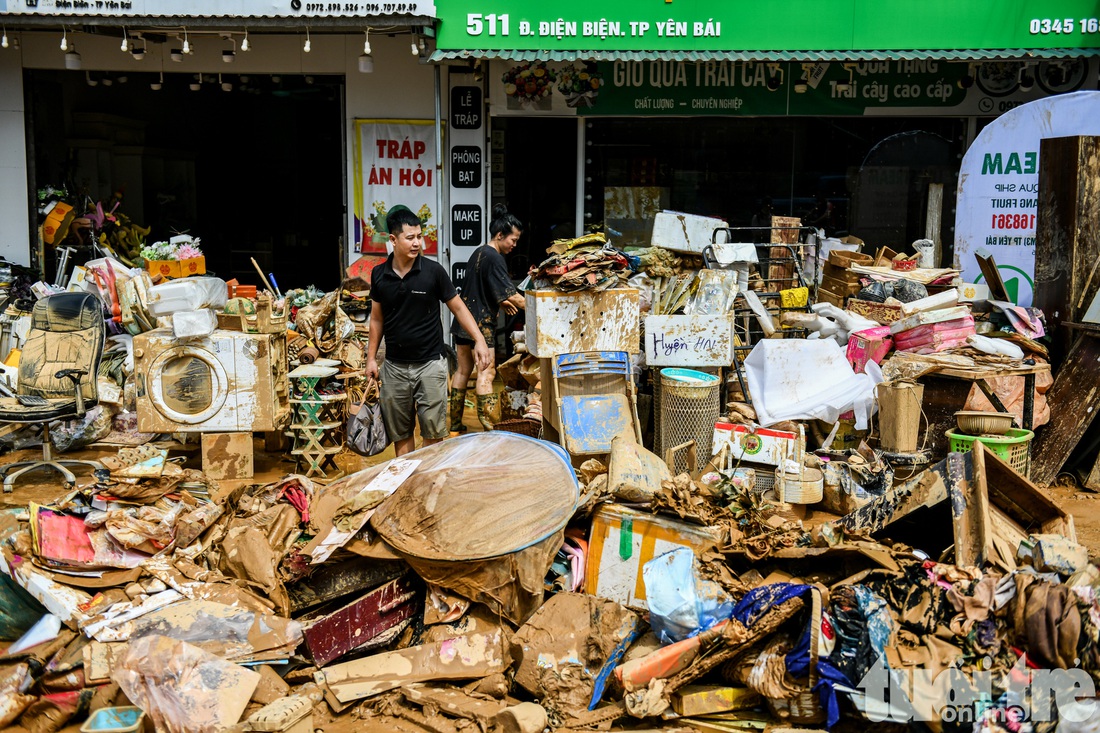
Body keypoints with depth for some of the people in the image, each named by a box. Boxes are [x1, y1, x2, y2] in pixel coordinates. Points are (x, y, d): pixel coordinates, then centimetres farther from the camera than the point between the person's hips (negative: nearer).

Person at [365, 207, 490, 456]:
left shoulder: (433, 270, -7)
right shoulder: (379, 275, 1)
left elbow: (458, 307, -1)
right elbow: (377, 319, 11)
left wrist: (479, 340, -13)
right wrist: (371, 358, 7)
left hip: (430, 363, -2)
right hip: (394, 366, 3)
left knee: (433, 432, 1)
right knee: (399, 433, 10)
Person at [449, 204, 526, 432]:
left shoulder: (478, 253, 14)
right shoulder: (494, 259, -16)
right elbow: (512, 296, -20)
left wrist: (499, 302, 10)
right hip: (481, 323, -9)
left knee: (463, 371, 14)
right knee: (486, 374, -9)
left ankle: (455, 426, 21)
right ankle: (490, 430, -10)